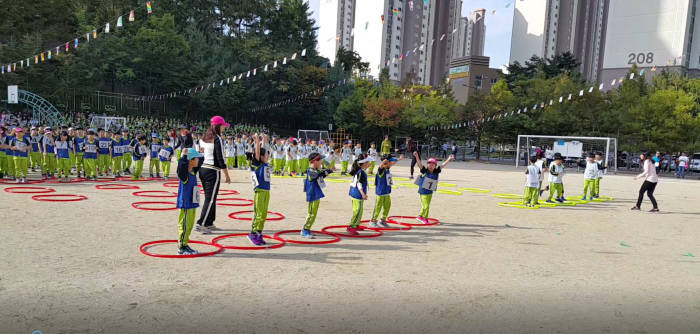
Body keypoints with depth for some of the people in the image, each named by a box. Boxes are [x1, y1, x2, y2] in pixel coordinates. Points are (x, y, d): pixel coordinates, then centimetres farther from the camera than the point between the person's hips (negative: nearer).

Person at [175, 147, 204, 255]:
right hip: (185, 205, -9)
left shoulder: (193, 172, 9)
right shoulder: (184, 174, -17)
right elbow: (181, 166, -40)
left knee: (189, 226, 15)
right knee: (184, 226, -2)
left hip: (192, 204, 9)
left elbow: (199, 164, 29)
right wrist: (184, 155, -41)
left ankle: (185, 244, 24)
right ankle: (181, 247, 6)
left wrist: (200, 155, 26)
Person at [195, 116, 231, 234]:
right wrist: (227, 175, -9)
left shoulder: (204, 138, 11)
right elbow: (220, 159, -15)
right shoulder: (217, 139, -12)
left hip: (203, 169, 8)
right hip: (213, 171, -8)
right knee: (210, 199, -5)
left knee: (209, 198, 15)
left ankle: (209, 223, 21)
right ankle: (200, 224, -8)